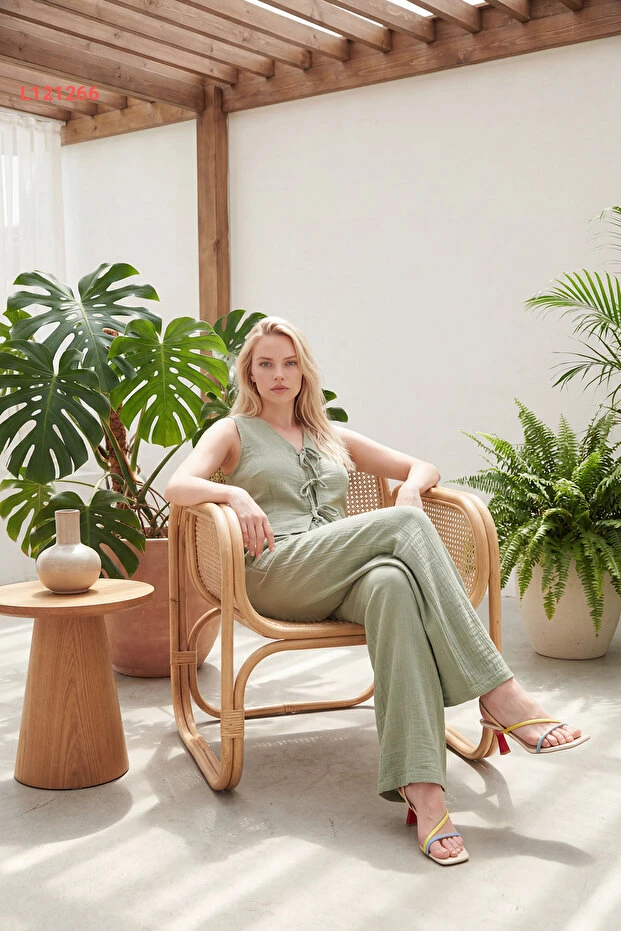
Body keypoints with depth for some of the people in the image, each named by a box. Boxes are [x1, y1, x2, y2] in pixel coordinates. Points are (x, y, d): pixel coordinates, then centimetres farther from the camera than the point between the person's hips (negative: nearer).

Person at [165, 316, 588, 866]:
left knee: (394, 583, -37)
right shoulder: (235, 433, 18)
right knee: (405, 526, -28)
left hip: (342, 581, 3)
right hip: (277, 576, -3)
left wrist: (412, 488, 2)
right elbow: (177, 486, 0)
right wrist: (233, 493, -21)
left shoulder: (332, 438, 29)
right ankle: (500, 694, -32)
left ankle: (420, 785, -48)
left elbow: (422, 466, 27)